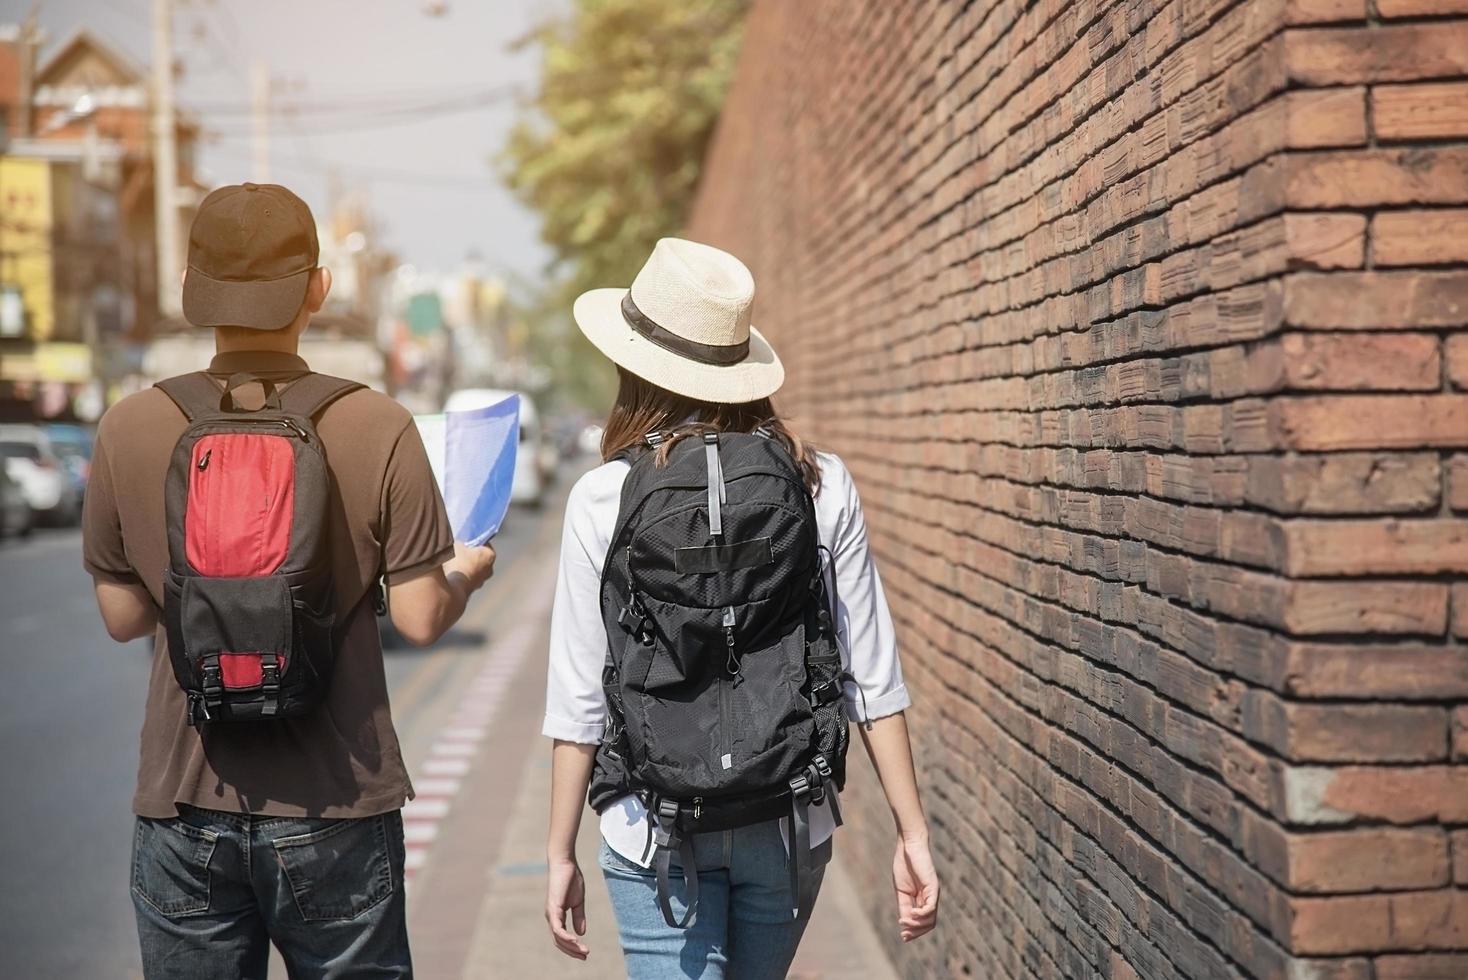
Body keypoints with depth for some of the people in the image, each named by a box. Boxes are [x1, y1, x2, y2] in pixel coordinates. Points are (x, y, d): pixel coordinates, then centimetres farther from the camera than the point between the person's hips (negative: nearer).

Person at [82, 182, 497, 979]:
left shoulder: (129, 429, -5)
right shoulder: (377, 429, -11)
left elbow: (122, 616, 4)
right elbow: (421, 619, -8)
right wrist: (466, 573, 13)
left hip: (184, 802, 2)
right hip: (335, 808, -1)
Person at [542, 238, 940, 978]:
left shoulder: (605, 498, -9)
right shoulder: (822, 486, -4)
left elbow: (579, 700, -7)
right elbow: (872, 679, -4)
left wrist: (560, 853, 2)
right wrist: (912, 833, 2)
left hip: (656, 832, -3)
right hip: (791, 827, 3)